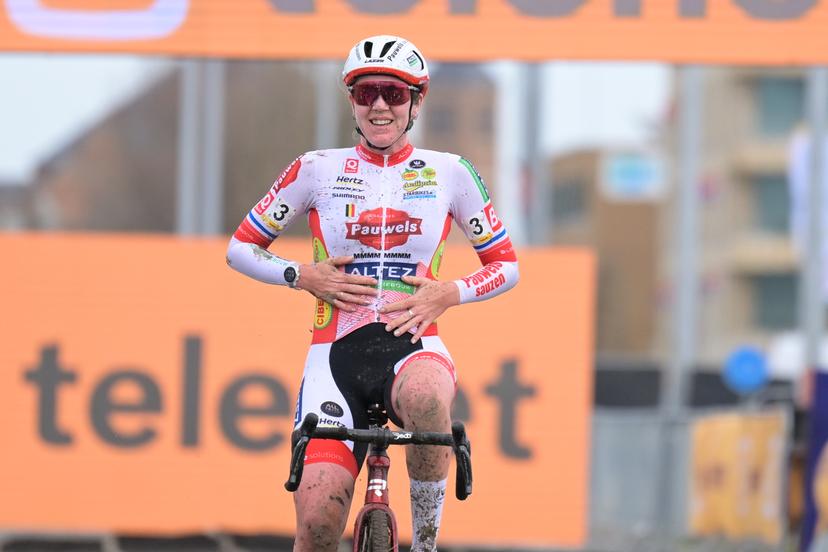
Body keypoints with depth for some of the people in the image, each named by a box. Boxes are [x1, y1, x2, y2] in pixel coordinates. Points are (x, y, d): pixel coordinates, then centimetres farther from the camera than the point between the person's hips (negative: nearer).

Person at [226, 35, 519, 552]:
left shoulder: (449, 173, 5)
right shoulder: (318, 170, 5)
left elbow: (506, 265, 13)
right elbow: (241, 247, 12)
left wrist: (450, 294, -6)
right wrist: (302, 276, -5)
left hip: (412, 343, 0)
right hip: (336, 353, 1)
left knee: (425, 398, -40)